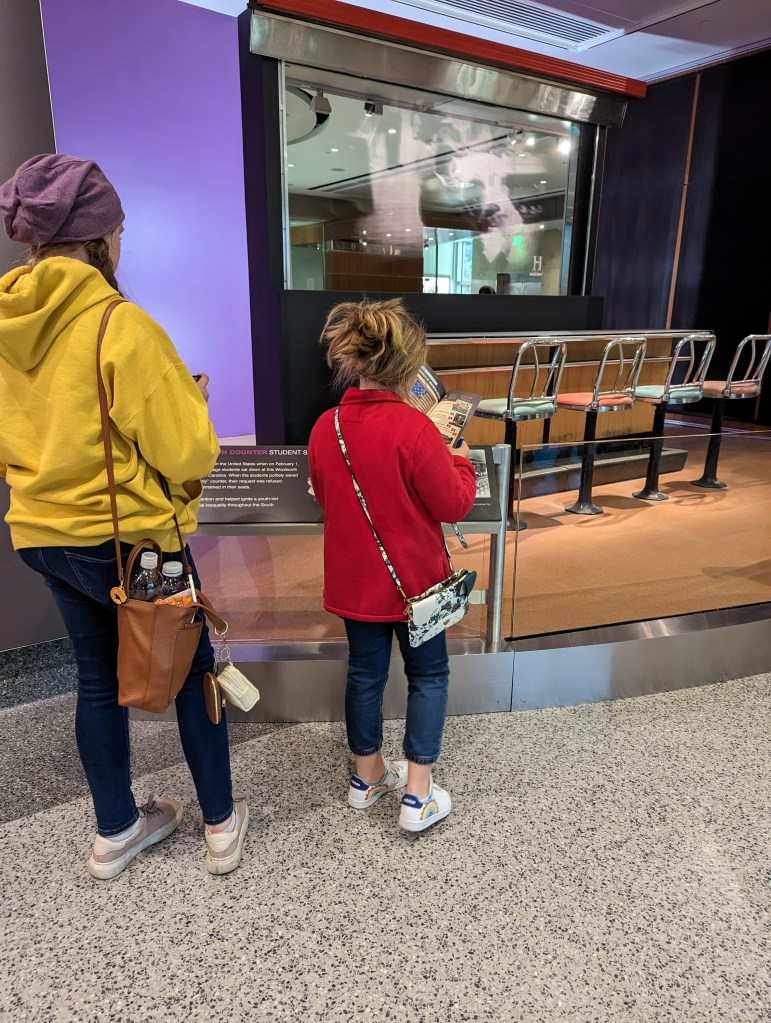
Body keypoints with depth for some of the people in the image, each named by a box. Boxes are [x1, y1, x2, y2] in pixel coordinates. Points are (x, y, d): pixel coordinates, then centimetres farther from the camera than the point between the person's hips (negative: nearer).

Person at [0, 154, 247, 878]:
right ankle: (221, 824, 28)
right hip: (130, 536, -6)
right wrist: (190, 397, -1)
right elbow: (186, 452, -19)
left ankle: (115, 832, 37)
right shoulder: (120, 324, -20)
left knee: (98, 678, 19)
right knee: (193, 670, 13)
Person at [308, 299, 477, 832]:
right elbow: (454, 505, -16)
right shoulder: (413, 427, -23)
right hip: (412, 578, -5)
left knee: (365, 672, 19)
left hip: (352, 579, 5)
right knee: (428, 675, 13)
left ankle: (367, 775, 37)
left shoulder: (326, 427, -5)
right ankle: (418, 796, 20)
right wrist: (461, 462, 3)